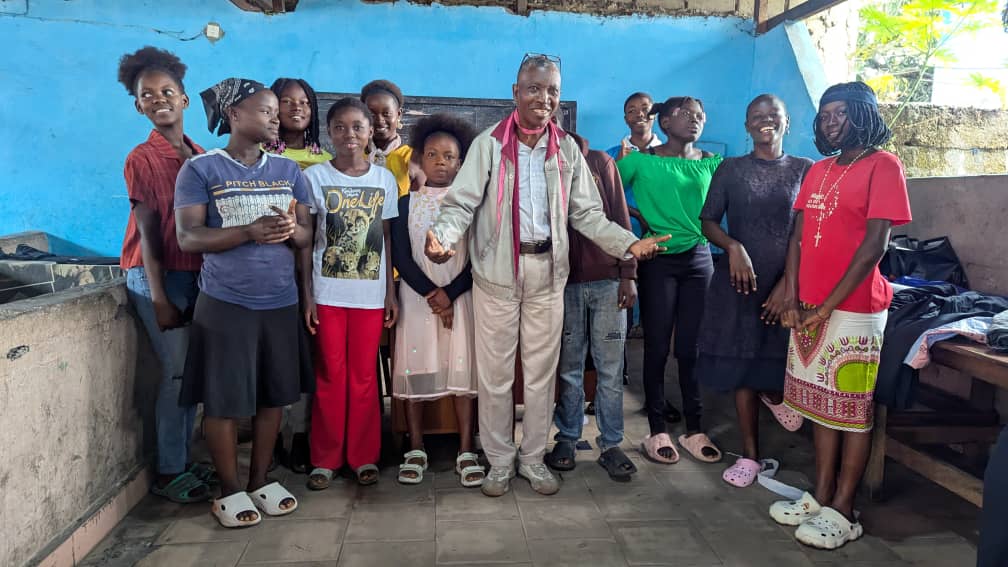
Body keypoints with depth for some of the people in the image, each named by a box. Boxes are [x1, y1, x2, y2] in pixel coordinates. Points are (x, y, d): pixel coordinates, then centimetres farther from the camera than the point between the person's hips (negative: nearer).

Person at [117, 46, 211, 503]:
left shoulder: (200, 156, 9)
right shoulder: (141, 159, -7)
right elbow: (148, 231, -11)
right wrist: (160, 298, -14)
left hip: (196, 274, 6)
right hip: (158, 275, -6)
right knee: (178, 371, -3)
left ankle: (183, 461, 23)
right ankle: (168, 473, 10)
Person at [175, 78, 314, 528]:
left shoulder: (288, 170, 10)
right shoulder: (200, 169, -3)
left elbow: (308, 235, 9)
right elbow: (188, 237, -11)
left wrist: (292, 230, -16)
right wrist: (251, 232, -23)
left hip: (281, 302, 4)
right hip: (225, 303, -4)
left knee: (274, 395, 10)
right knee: (224, 399, 3)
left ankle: (260, 480, 26)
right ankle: (229, 490, 20)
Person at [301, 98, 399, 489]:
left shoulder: (384, 179, 5)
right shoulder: (314, 177, 0)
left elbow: (387, 239, 7)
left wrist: (391, 293, 3)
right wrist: (307, 294, -5)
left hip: (371, 294, 1)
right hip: (327, 293, -1)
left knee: (364, 377, 7)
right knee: (330, 376, 5)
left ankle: (364, 456, 20)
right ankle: (325, 459, 19)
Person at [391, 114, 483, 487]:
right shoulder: (406, 203, 6)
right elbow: (401, 258, -2)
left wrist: (450, 294, -13)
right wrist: (432, 293, -13)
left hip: (461, 297, 0)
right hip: (417, 298, 1)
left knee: (463, 369, -3)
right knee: (415, 370, 1)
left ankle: (466, 452, 3)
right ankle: (416, 451, 11)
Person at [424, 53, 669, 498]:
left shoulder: (567, 150, 6)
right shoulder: (488, 145, -5)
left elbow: (587, 212, 7)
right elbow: (462, 203, -9)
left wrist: (628, 243, -6)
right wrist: (443, 236, -30)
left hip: (548, 275, 3)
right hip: (497, 274, -3)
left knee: (541, 373, 11)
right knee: (495, 373, 7)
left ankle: (533, 457, 28)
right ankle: (499, 460, 24)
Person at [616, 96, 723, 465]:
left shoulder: (712, 163, 7)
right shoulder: (640, 160, -2)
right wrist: (640, 220, -7)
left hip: (699, 258, 3)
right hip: (658, 259, -3)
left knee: (692, 348, 5)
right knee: (657, 347, 2)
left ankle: (694, 430, 17)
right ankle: (657, 431, 13)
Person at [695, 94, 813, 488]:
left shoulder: (805, 170, 4)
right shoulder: (730, 169, 5)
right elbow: (708, 221, 3)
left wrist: (791, 282, -9)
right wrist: (733, 247, -17)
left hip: (786, 281, 0)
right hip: (739, 279, 1)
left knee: (780, 359, -4)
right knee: (741, 367, 6)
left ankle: (775, 394, 36)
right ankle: (750, 455, 20)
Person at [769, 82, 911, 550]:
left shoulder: (882, 165, -6)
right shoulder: (819, 171, 14)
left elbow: (874, 245, -13)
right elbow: (798, 237, 10)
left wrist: (827, 306, -14)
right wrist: (793, 301, 0)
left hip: (853, 309, -7)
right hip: (810, 309, 7)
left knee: (853, 410, 3)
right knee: (820, 403, 13)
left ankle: (843, 512, 12)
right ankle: (820, 497, 24)